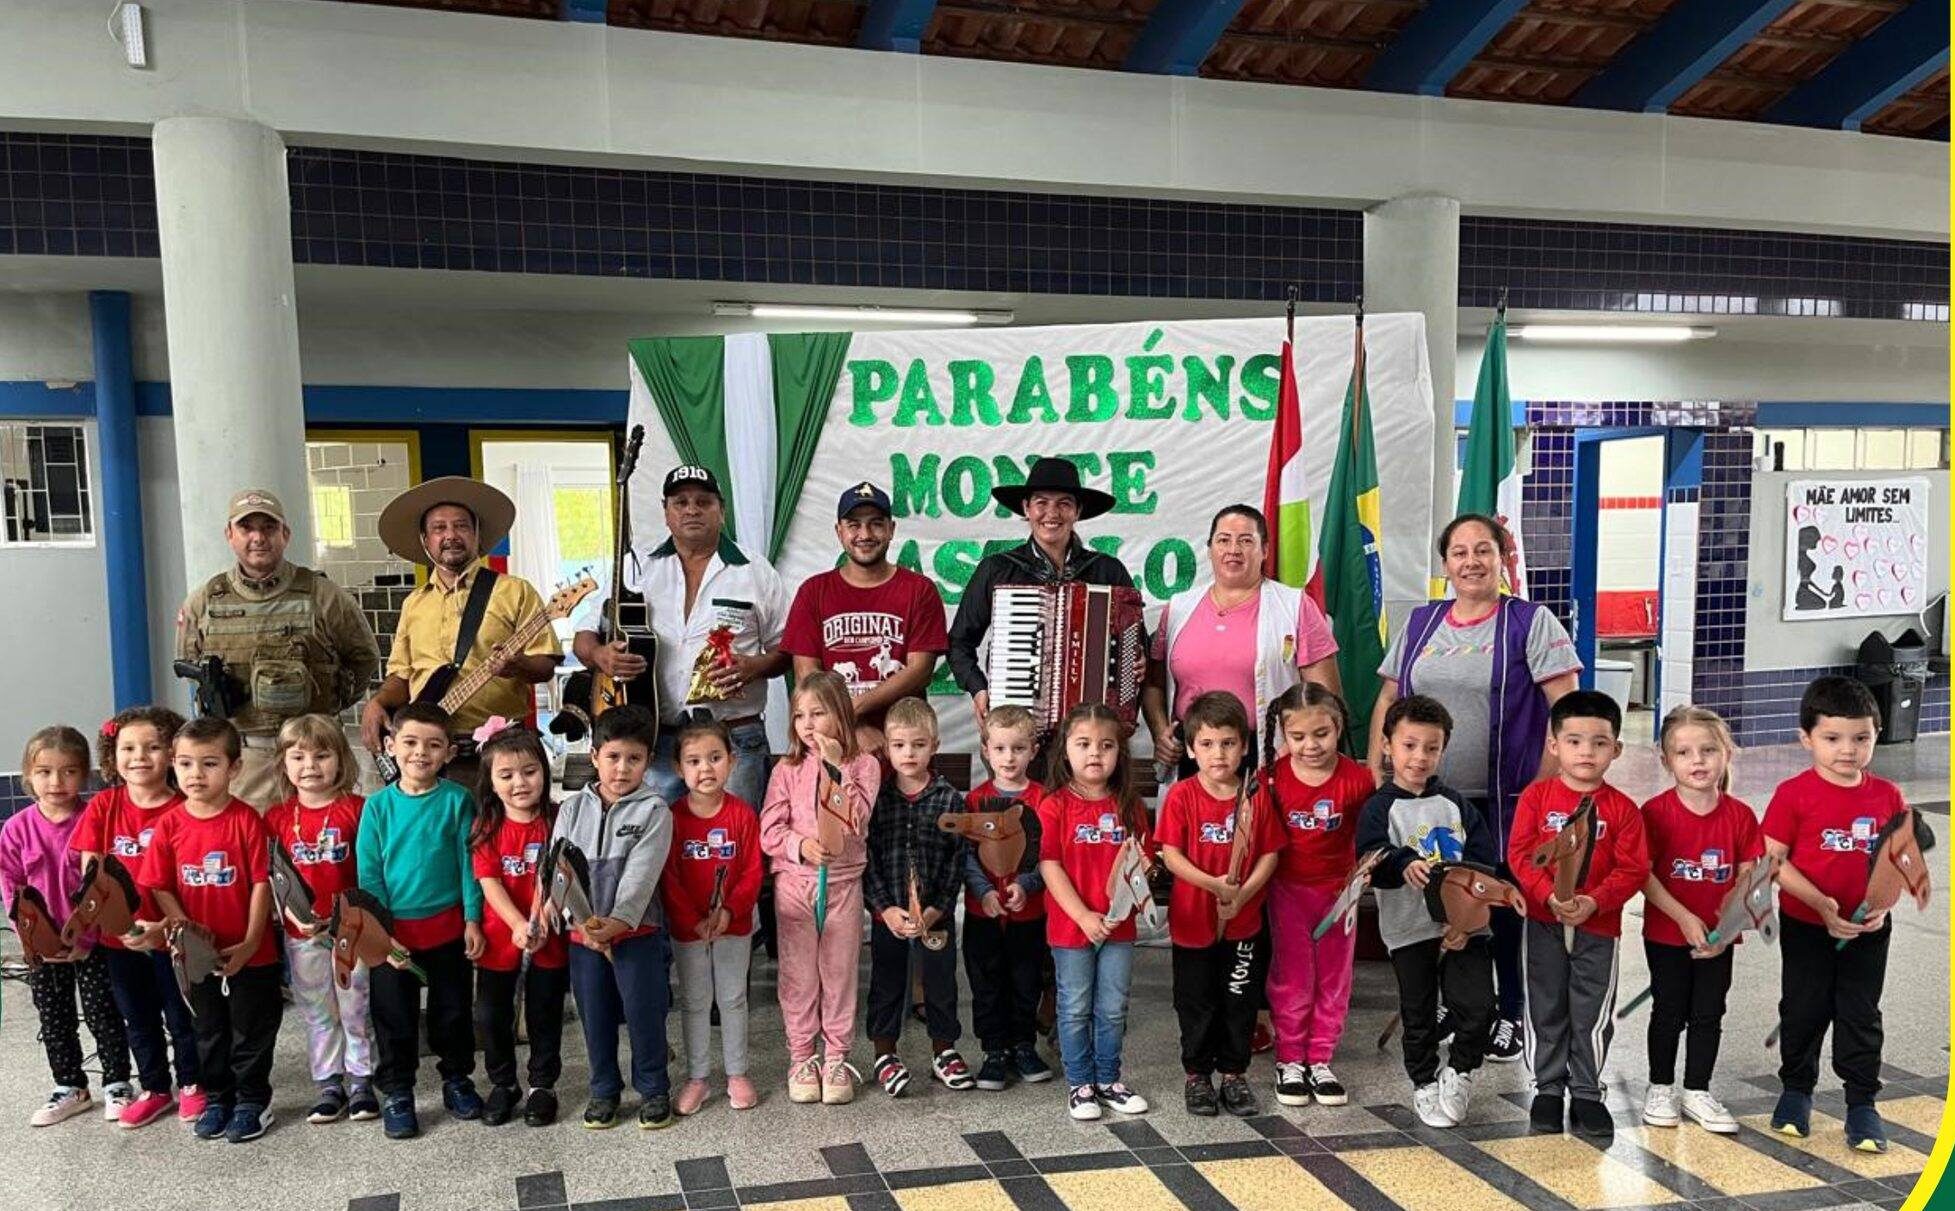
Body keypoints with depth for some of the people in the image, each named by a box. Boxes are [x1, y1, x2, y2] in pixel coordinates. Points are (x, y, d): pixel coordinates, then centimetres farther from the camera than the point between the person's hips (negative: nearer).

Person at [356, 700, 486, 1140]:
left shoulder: (457, 801, -6)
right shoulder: (378, 806, -4)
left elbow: (469, 863, -4)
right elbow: (368, 873, -3)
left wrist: (472, 920, -6)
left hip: (448, 926, 0)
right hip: (393, 929, 0)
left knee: (452, 1008, 13)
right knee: (394, 1015, 9)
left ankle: (456, 1077, 31)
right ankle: (396, 1092, 24)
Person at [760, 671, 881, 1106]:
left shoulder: (863, 765, 0)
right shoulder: (787, 770, 2)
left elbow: (855, 821, -14)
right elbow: (769, 830, -2)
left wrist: (836, 768, -17)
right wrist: (800, 846, -20)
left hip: (843, 882, -1)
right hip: (794, 883, 1)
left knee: (840, 973, 8)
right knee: (798, 975, 8)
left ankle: (836, 1059, 20)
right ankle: (801, 1058, 21)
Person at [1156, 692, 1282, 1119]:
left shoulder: (1256, 797, -4)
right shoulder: (1181, 796, -11)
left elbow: (1269, 854, -2)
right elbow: (1170, 854, -14)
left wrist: (1242, 894, -16)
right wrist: (1213, 884, -25)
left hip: (1243, 921, 2)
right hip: (1193, 920, -2)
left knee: (1240, 1000, 12)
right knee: (1196, 1001, 11)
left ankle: (1234, 1074, 28)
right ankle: (1197, 1075, 27)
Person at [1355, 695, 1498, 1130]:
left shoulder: (1455, 804, 9)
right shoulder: (1380, 807, -4)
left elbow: (1484, 855, 5)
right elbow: (1372, 861, -16)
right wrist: (1404, 866, -35)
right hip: (1409, 928, -2)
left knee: (1477, 1005, -3)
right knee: (1419, 1014, 10)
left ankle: (1458, 1073, 22)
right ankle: (1425, 1084, 29)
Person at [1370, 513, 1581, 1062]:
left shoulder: (1531, 623, -3)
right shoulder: (1419, 623, 11)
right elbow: (1387, 699, 14)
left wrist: (1546, 783, -14)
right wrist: (1375, 770, 7)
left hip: (1503, 801, -4)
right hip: (1426, 798, 4)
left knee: (1503, 907, 3)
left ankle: (1508, 1017, 20)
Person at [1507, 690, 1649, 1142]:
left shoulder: (1622, 808, -3)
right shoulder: (1536, 797, -3)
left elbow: (1633, 869, -6)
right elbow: (1520, 854, -7)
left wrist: (1594, 901, -20)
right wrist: (1550, 895, -20)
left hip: (1599, 925, 0)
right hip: (1543, 922, 0)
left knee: (1593, 1015, 8)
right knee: (1546, 1011, 10)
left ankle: (1586, 1092, 23)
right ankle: (1549, 1089, 24)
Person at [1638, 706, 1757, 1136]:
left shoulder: (1740, 815, -6)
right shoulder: (1656, 812, -14)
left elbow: (1745, 878, -3)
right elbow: (1643, 875, -15)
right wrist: (1684, 918, -20)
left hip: (1717, 939, 2)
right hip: (1667, 934, -2)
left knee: (1709, 1014, 11)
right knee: (1670, 1012, 9)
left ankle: (1697, 1093, 26)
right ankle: (1660, 1090, 25)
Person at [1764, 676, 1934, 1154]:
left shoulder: (1888, 796, -2)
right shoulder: (1794, 794, -13)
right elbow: (1773, 859, -14)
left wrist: (1882, 903, -11)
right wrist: (1820, 903, -22)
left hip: (1867, 930, 2)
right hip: (1806, 927, -2)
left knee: (1861, 1015, 10)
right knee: (1803, 1010, 12)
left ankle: (1862, 1103, 22)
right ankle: (1796, 1090, 29)